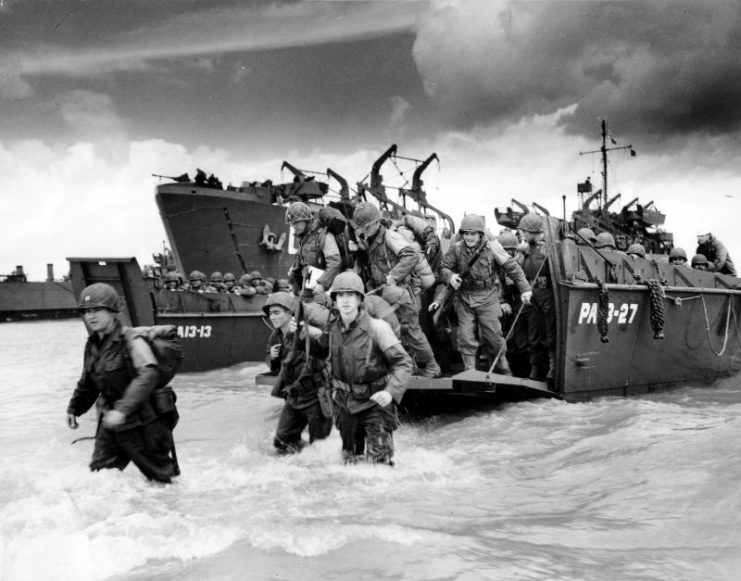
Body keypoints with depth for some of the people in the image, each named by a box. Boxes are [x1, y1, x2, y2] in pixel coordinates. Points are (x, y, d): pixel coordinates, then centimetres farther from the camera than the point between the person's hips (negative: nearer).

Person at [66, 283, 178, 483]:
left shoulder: (130, 340, -20)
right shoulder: (92, 345, 5)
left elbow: (148, 375, -34)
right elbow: (87, 383, 22)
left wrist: (123, 409, -41)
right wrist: (75, 408, 29)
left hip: (140, 425, -7)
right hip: (110, 423, 7)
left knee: (160, 476, 8)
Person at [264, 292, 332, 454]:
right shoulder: (276, 337, 4)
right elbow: (274, 368, 16)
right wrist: (272, 357, -6)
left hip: (315, 395, -7)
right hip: (293, 398, 7)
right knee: (282, 442, 12)